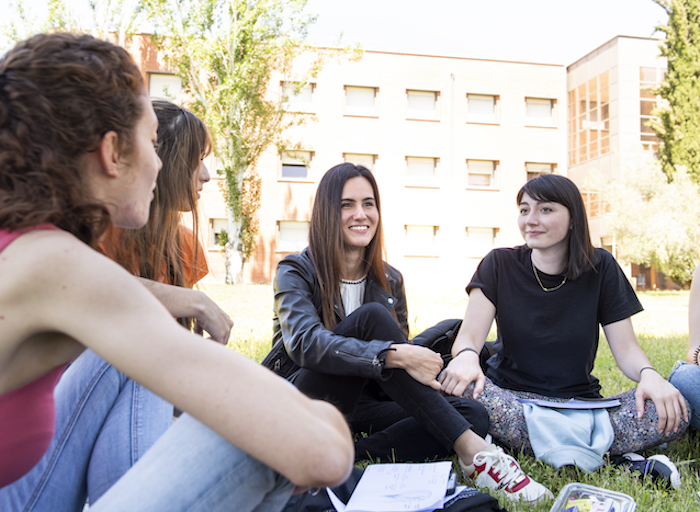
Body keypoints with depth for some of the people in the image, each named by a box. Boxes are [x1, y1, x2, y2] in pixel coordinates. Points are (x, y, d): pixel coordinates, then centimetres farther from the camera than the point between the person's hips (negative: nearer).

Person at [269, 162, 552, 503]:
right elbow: (305, 343, -27)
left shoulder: (389, 280, 7)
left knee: (472, 413, -17)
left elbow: (403, 354, 10)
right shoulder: (295, 271, -8)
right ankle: (470, 449, -31)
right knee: (371, 316, -29)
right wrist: (394, 355, -36)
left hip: (359, 406, 5)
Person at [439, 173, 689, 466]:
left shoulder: (600, 268, 2)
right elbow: (468, 336, -10)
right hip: (511, 398, -1)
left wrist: (649, 374, -24)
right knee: (454, 385, -34)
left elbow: (626, 348, -1)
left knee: (671, 413, -25)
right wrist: (466, 356, -35)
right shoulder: (499, 265, -1)